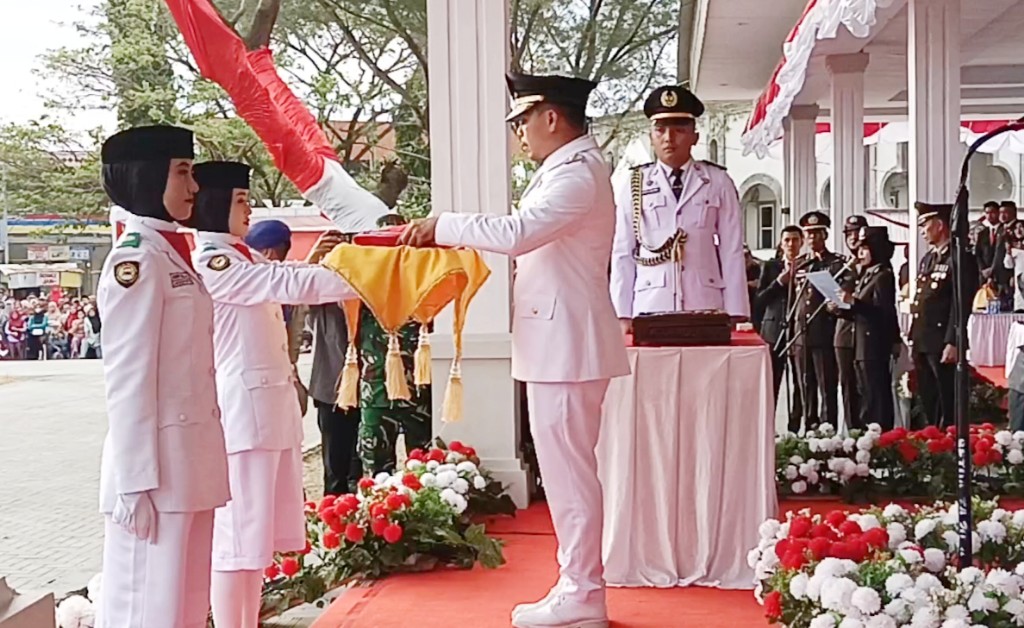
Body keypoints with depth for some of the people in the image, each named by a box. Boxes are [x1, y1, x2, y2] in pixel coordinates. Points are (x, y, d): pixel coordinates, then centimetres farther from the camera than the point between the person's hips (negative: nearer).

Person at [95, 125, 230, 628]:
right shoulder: (136, 259, -11)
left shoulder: (174, 255, 15)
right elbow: (127, 380, -16)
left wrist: (199, 466, 17)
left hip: (188, 462, 9)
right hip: (156, 469, -9)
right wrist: (136, 482, -18)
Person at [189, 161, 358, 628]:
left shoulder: (246, 259, 18)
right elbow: (290, 285, -18)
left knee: (261, 528, 13)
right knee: (238, 529, -5)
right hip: (241, 404, -9)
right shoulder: (211, 263, -12)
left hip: (271, 401, 9)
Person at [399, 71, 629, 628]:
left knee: (569, 469, -3)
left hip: (565, 343, -11)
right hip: (556, 341, 11)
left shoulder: (578, 173, -15)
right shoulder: (565, 168, 18)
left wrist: (443, 225, -17)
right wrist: (449, 235, 10)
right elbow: (529, 237, 19)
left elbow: (517, 232, -27)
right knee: (567, 469, 15)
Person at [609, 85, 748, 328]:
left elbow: (732, 252, 5)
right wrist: (623, 316, 1)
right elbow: (622, 255, 6)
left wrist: (736, 314, -1)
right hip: (650, 308, 0)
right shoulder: (633, 186, 6)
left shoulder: (718, 182, 6)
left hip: (705, 308, 0)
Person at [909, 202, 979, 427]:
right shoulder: (927, 259, 18)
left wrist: (952, 343, -19)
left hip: (942, 344, -8)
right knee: (927, 403, 12)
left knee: (946, 405, -3)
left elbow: (962, 304, -15)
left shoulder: (960, 258, -9)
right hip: (922, 343, 8)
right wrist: (913, 339, 16)